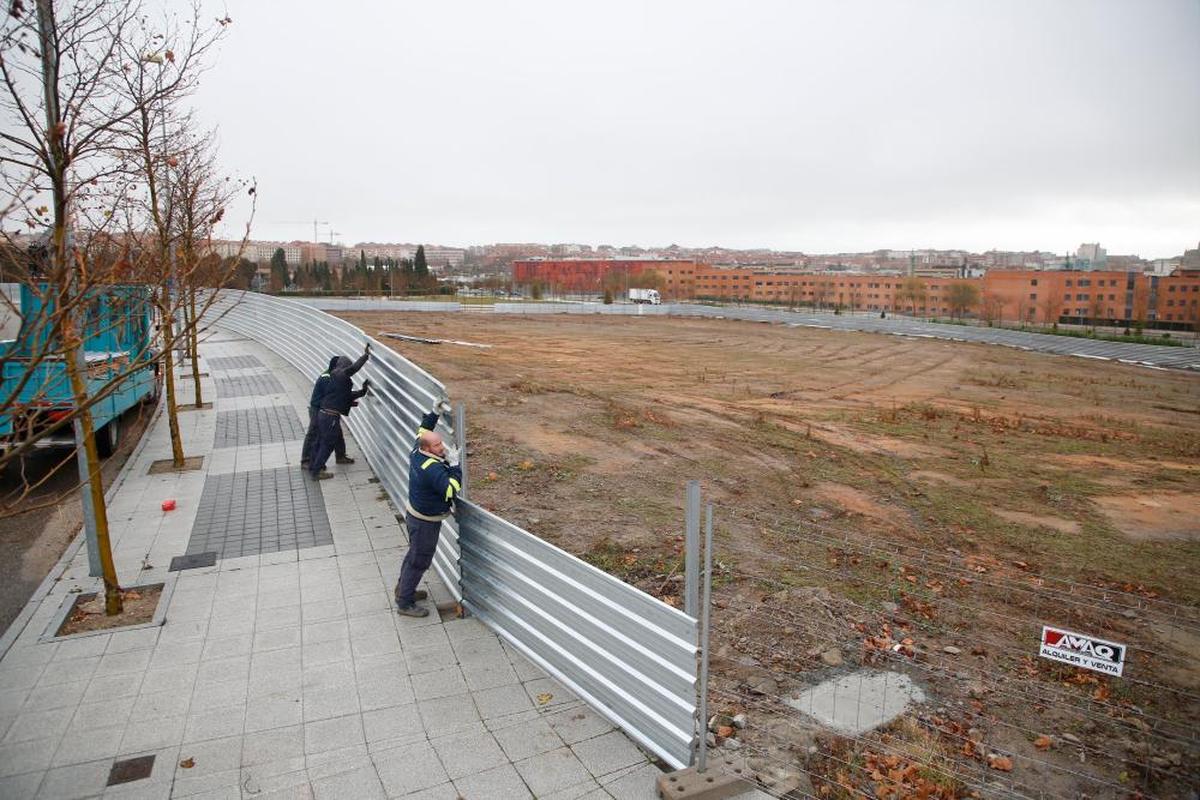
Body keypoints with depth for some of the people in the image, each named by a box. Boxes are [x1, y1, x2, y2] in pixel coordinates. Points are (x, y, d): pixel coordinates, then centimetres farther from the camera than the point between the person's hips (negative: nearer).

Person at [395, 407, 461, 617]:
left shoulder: (417, 451, -7)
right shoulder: (433, 469, -33)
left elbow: (422, 431, 12)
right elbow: (451, 490, -35)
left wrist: (435, 413, 8)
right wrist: (454, 464, -30)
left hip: (414, 513, 10)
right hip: (425, 522, -10)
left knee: (415, 553, 27)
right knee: (419, 560, 6)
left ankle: (403, 588, 46)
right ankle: (405, 603, 19)